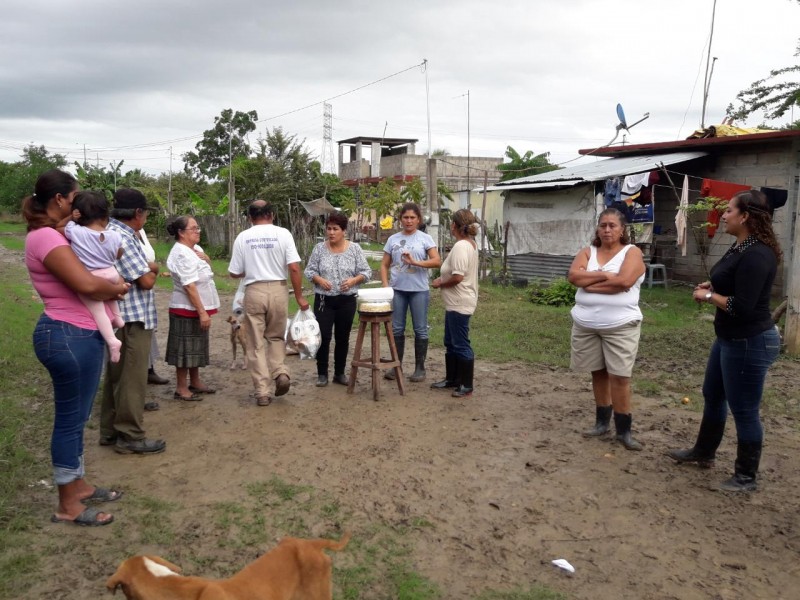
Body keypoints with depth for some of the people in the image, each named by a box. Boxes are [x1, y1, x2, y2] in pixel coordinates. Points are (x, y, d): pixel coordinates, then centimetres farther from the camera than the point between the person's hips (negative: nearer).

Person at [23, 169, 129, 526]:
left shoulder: (55, 236, 16)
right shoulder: (45, 238, -18)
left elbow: (82, 281, 12)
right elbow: (86, 285, -29)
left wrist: (110, 289, -8)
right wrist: (118, 288, -10)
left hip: (79, 335, 10)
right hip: (68, 337, -10)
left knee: (77, 417, 18)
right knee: (70, 419, 0)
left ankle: (78, 486, 32)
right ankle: (68, 506, 13)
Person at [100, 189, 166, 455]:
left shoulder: (116, 232, 12)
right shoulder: (122, 238, -19)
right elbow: (146, 280, -19)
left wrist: (148, 268, -2)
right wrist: (152, 271, 0)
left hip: (122, 317, 11)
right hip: (132, 318, -11)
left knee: (117, 375, 17)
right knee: (132, 379, -2)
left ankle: (111, 431, 28)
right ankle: (130, 437, 7)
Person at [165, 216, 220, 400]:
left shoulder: (195, 248, 8)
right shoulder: (181, 254, -19)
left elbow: (206, 270, 20)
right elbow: (189, 286, -24)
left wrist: (206, 259, -3)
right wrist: (202, 312, -26)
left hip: (197, 308, 9)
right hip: (187, 309, -9)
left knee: (196, 346, 17)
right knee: (185, 348, -1)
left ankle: (195, 382, 28)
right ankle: (181, 388, 9)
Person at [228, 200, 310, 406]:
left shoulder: (242, 237, 1)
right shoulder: (282, 233, -2)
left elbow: (234, 273, 5)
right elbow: (294, 268, -8)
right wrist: (299, 296, 0)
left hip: (254, 292, 0)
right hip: (278, 290, 1)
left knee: (256, 343, 8)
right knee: (276, 337, 21)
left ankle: (262, 392, 9)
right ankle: (280, 372, 0)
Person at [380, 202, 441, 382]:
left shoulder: (425, 238, -1)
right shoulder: (393, 239, 8)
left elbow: (437, 261, -12)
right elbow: (384, 265, 10)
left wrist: (415, 262, -24)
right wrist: (385, 285, -3)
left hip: (419, 290, -3)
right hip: (397, 289, 3)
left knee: (420, 329, 4)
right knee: (396, 329, 9)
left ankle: (420, 368, 15)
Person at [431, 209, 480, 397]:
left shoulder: (460, 246, -20)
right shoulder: (470, 244, 12)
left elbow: (457, 277, -27)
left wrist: (440, 283, -10)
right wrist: (443, 280, 9)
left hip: (459, 304, -11)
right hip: (456, 302, 11)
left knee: (461, 344, -2)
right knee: (451, 343, 18)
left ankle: (466, 385, 7)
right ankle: (452, 379, 29)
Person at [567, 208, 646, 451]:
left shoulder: (632, 252, -2)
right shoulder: (587, 252, 9)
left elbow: (624, 282, -19)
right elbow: (573, 276, -8)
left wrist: (589, 284, -11)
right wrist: (605, 275, -17)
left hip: (620, 326, -4)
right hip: (586, 324, 4)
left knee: (619, 376, -4)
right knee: (598, 372, 12)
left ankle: (624, 430, 4)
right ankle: (602, 421, 24)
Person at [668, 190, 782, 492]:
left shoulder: (756, 255, -24)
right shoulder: (740, 247, 7)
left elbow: (742, 306, -27)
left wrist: (708, 296, -13)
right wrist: (713, 285, 4)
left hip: (750, 343, -11)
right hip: (730, 338, 11)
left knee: (743, 409, 3)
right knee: (712, 395, 22)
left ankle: (746, 477, 20)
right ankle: (703, 452, 40)